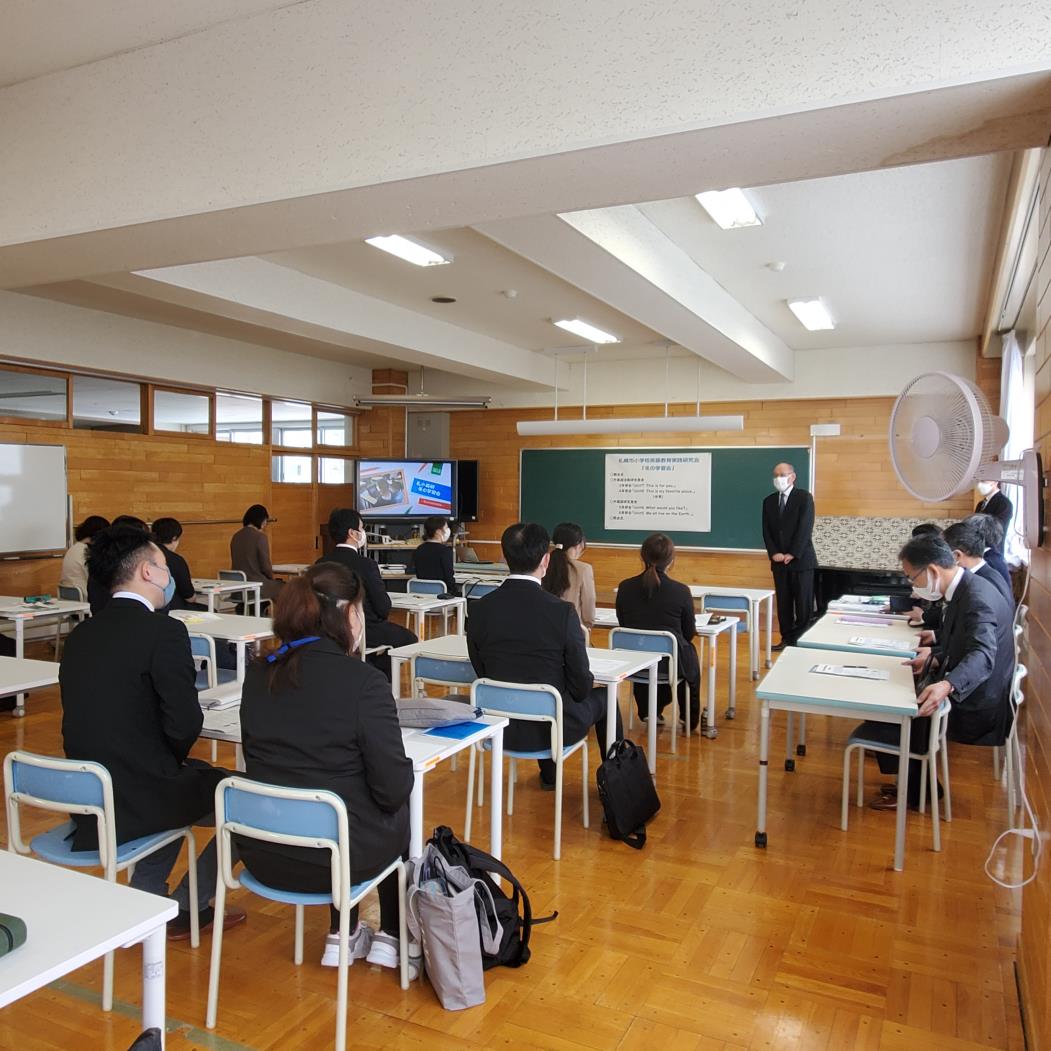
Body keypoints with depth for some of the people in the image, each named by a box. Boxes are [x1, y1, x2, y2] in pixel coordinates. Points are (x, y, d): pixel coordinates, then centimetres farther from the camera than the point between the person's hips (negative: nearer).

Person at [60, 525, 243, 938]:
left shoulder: (80, 634, 6)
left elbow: (99, 718, 12)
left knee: (186, 780, 33)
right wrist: (176, 757, 1)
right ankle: (184, 907, 18)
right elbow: (185, 722, -21)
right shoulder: (164, 630, -17)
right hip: (136, 799, -8)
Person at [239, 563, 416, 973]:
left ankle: (342, 936, 40)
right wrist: (405, 773, 5)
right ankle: (391, 938, 35)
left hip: (262, 854, 5)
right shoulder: (364, 682, -20)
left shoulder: (259, 674, -4)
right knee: (402, 813, 26)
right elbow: (393, 789, -18)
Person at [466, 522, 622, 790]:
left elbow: (482, 672, 2)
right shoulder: (562, 612, -20)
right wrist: (588, 683, 12)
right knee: (604, 697, 24)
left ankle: (549, 775, 47)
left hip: (500, 727, 4)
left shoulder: (480, 609, -11)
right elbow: (580, 685, -12)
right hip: (551, 727, -4)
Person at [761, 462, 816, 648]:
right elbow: (766, 531, 7)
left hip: (801, 559, -4)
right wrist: (774, 553, -7)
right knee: (783, 602, 7)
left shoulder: (804, 497, -4)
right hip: (779, 560, 5)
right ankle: (787, 638, 14)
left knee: (804, 603, -1)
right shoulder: (769, 501, 11)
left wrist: (792, 554, -15)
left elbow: (805, 528, -12)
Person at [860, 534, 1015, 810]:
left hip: (974, 707, -10)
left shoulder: (977, 598, -26)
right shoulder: (963, 589, 5)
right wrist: (935, 656, 4)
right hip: (961, 694, 10)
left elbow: (982, 655, -40)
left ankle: (915, 792, 11)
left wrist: (947, 685, -56)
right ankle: (914, 783, 23)